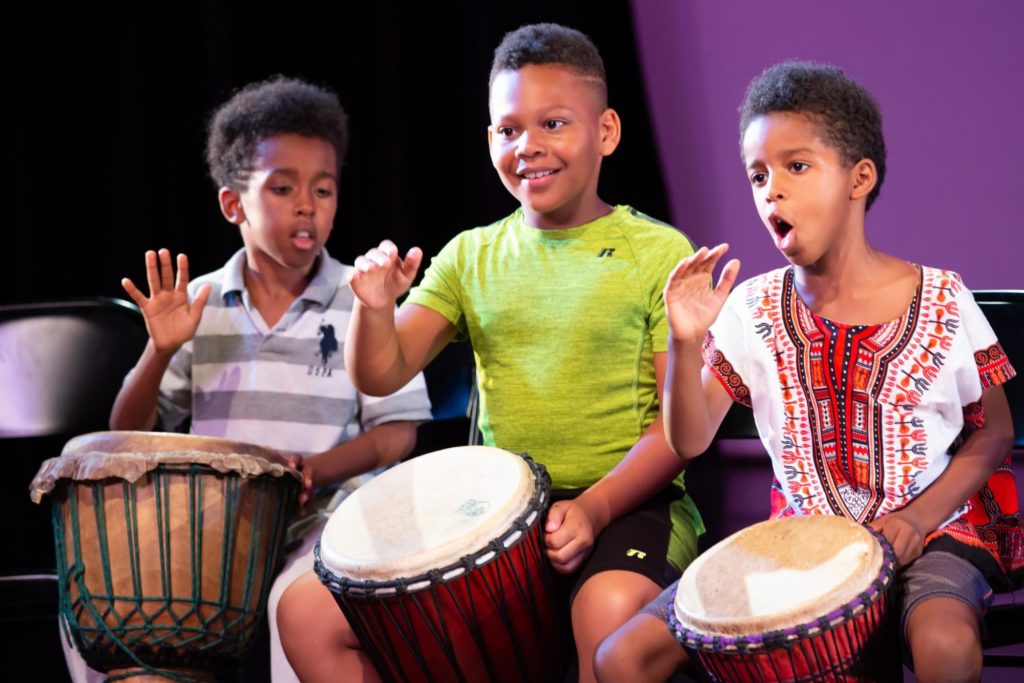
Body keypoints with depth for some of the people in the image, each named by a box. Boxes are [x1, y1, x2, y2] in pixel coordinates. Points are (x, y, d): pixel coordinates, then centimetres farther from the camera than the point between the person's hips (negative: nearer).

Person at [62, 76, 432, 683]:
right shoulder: (200, 306, 8)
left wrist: (310, 469, -19)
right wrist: (161, 352, -9)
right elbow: (129, 437, 9)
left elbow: (397, 433, -2)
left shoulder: (361, 303, 0)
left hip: (326, 513, -3)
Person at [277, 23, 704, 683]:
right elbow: (382, 375, 5)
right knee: (306, 608, -9)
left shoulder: (657, 252, -2)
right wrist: (376, 308, -16)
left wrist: (595, 506, -20)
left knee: (611, 610, -40)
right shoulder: (471, 257, 11)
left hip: (628, 500, -5)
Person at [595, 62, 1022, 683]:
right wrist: (686, 343, -20)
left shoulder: (942, 302, -5)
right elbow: (690, 441, -2)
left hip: (928, 528, -3)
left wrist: (920, 517, -12)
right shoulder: (752, 311, 1)